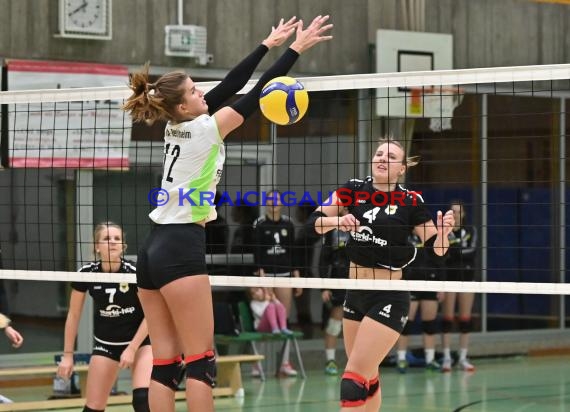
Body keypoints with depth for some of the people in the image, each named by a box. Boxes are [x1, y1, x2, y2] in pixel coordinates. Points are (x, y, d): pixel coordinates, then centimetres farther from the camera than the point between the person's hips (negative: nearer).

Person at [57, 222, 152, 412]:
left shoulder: (134, 272, -21)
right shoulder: (87, 273, -14)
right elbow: (73, 315, -2)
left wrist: (132, 348, -16)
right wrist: (68, 354, -1)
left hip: (139, 339, -2)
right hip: (105, 343, 3)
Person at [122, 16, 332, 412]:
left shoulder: (177, 127, 11)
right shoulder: (203, 129, -9)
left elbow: (229, 85, 17)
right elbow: (256, 93, -6)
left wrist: (268, 44, 22)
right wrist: (296, 49, 0)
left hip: (154, 250, 8)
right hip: (181, 250, -8)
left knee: (165, 362, 4)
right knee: (200, 360, -6)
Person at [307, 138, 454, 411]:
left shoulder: (410, 201, -9)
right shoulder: (354, 189, 0)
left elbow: (436, 249, -7)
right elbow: (315, 221, -6)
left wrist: (443, 231, -27)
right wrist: (337, 221, -25)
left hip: (388, 299, -5)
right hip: (355, 294, 5)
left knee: (354, 379, -11)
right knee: (367, 378, 16)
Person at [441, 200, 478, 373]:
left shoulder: (470, 231, 5)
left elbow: (472, 251, -10)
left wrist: (454, 250, -25)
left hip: (467, 276, 2)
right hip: (448, 276, -2)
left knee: (466, 319, 3)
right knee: (447, 318, -3)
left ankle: (463, 358, 8)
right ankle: (446, 358, 1)